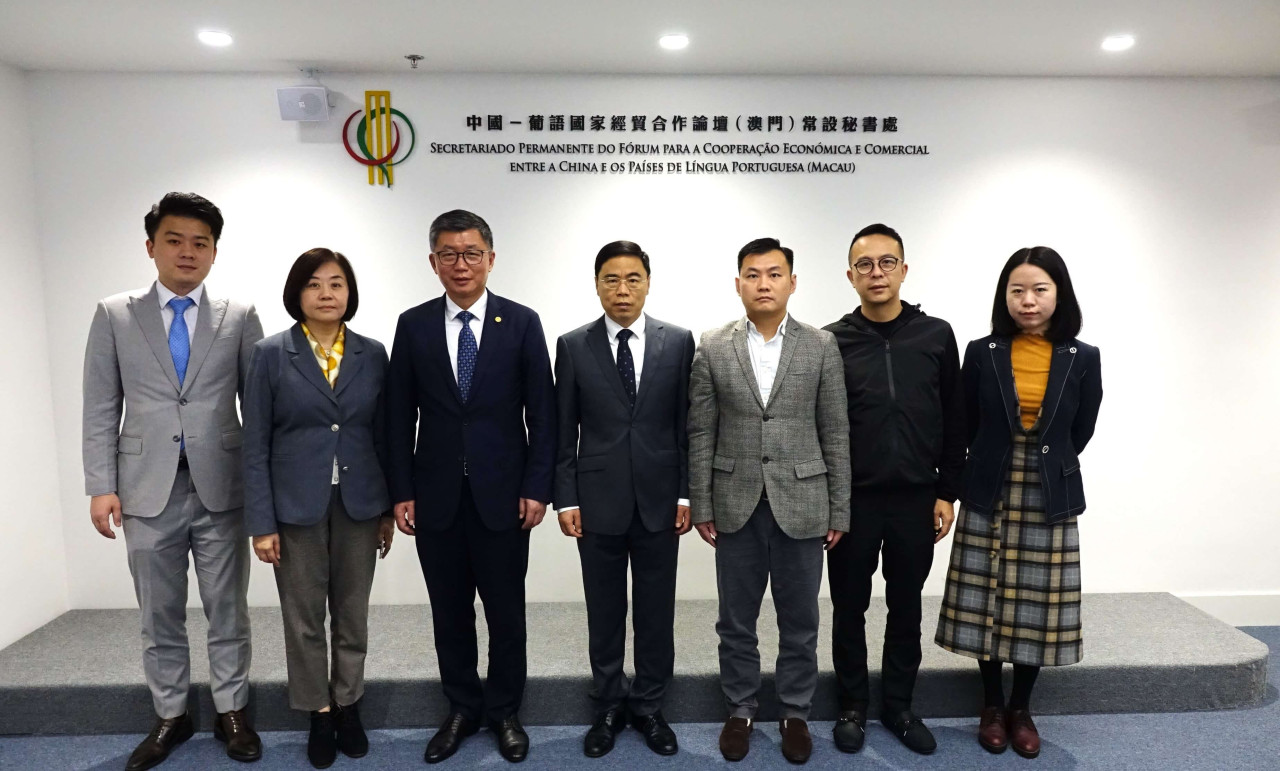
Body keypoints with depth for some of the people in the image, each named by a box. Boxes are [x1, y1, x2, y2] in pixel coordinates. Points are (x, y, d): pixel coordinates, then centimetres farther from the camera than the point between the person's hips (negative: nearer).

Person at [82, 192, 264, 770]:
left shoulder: (240, 317, 3)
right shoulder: (114, 316, 5)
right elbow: (101, 409, 4)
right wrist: (101, 486, -3)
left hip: (221, 488, -1)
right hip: (148, 490, 1)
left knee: (227, 611, 9)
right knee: (159, 615, 13)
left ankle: (231, 712, 25)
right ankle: (170, 716, 31)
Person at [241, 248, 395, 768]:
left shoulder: (372, 354, 2)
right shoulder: (271, 354, -4)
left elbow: (383, 435, 5)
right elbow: (255, 444, -4)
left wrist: (388, 508, 4)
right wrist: (261, 522, -7)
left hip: (358, 504, 2)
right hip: (297, 506, -1)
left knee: (352, 613, 12)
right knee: (303, 617, 10)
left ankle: (348, 707, 31)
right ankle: (319, 715, 28)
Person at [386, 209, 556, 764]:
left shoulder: (522, 323, -2)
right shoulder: (413, 325, 3)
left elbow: (542, 413, -2)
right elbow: (400, 416, 4)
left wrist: (537, 487, -7)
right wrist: (401, 492, 0)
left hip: (502, 494, -1)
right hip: (436, 496, 2)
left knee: (506, 609, 10)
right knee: (449, 611, 14)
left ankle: (504, 711, 30)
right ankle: (463, 708, 34)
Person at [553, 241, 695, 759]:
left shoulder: (678, 342, 1)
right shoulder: (573, 346, 0)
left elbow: (686, 424, 2)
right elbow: (564, 431, 1)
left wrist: (686, 492, -2)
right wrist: (566, 498, -4)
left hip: (660, 500, 1)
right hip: (598, 501, 0)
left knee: (656, 611, 11)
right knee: (605, 613, 12)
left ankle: (648, 707, 30)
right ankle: (609, 708, 30)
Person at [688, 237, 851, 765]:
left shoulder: (822, 346, -1)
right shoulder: (712, 348, 0)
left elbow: (836, 433, 0)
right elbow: (700, 435, 1)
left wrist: (839, 510, -1)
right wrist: (701, 506, -1)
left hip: (800, 505, 0)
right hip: (737, 506, 1)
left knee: (799, 621, 13)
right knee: (736, 621, 13)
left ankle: (795, 713, 33)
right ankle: (740, 710, 33)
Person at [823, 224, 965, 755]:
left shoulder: (936, 336, 1)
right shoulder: (830, 342, -4)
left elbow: (953, 422, 4)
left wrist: (946, 492, 2)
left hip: (916, 499, 2)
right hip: (852, 501, -1)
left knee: (906, 608, 14)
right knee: (850, 610, 11)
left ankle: (898, 706, 32)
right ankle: (853, 707, 29)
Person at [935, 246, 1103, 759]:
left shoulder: (1082, 358, -2)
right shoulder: (981, 353, -4)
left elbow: (1080, 433, 7)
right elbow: (968, 428, 4)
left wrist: (1042, 465, 11)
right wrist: (1001, 466, 7)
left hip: (1050, 501, 1)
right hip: (989, 498, 0)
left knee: (1037, 607, 8)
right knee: (986, 602, 6)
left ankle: (1021, 708, 27)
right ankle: (991, 706, 25)